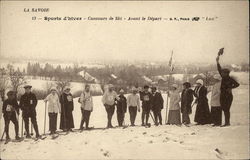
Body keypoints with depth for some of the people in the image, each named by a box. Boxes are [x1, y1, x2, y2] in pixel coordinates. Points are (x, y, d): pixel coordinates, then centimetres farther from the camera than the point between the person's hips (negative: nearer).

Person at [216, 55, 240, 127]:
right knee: (224, 109, 9)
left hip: (228, 96, -7)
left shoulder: (230, 79, -10)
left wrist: (230, 88, -18)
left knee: (227, 109, -8)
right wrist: (217, 62, 8)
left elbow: (237, 84, -10)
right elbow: (219, 70, 11)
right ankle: (227, 122, 16)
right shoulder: (223, 78, 8)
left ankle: (227, 122, -5)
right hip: (222, 96, 7)